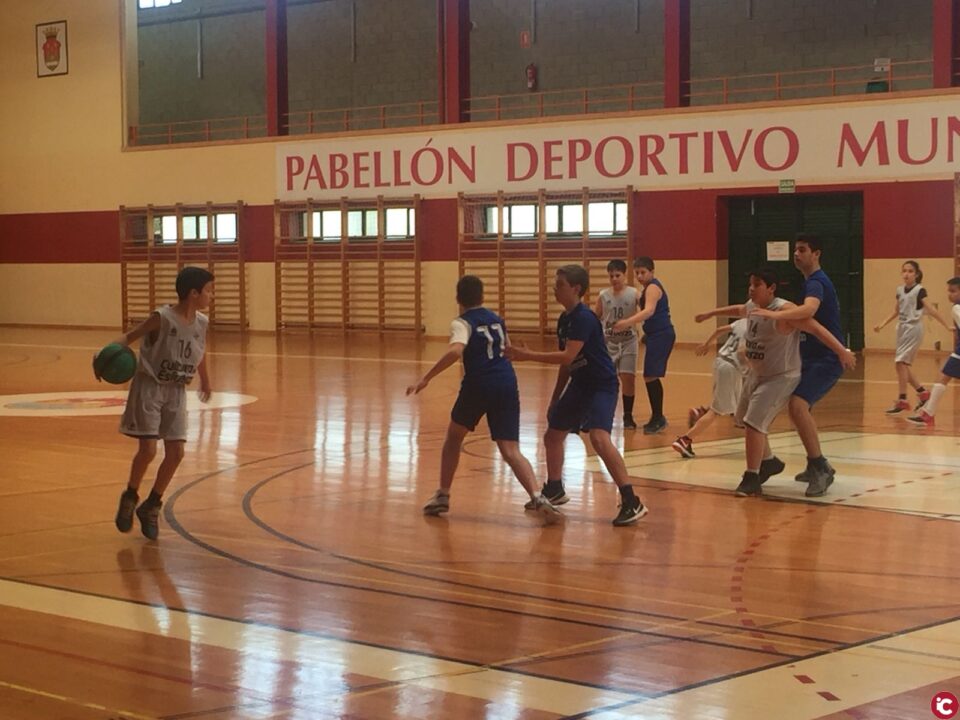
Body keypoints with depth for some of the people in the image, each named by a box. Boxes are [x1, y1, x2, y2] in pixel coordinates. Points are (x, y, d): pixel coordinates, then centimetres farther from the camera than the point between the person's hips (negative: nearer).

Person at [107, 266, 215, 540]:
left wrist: (206, 383, 31)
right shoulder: (162, 318, -18)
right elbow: (130, 337, -16)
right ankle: (129, 497, 15)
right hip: (149, 387, -6)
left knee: (176, 452, 0)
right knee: (148, 449, -11)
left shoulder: (201, 323, 0)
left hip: (176, 392, 6)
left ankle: (151, 506, 17)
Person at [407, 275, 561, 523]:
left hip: (478, 385, -4)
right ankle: (538, 498, -25)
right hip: (507, 384, 4)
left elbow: (455, 351, -20)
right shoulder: (496, 319, 20)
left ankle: (442, 496, 24)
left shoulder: (462, 323, 1)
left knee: (453, 437, 22)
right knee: (511, 451, -3)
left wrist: (426, 378, -19)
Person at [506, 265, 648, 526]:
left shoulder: (584, 318, -20)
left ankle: (632, 503, -25)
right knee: (552, 435, 18)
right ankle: (554, 490, 39)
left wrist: (527, 355, -25)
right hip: (579, 384, 10)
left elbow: (568, 357, -28)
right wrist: (555, 399, 22)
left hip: (601, 386, -10)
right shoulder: (564, 319, 9)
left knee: (599, 438, -28)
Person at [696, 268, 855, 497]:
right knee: (746, 419, 23)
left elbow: (817, 329, -29)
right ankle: (769, 461, 45)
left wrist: (842, 351, -36)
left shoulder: (784, 310, -26)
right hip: (757, 374, 9)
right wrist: (711, 314, 38)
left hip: (781, 378, -9)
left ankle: (752, 479, -6)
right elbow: (738, 310, 25)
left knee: (754, 423, -17)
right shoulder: (751, 306, 0)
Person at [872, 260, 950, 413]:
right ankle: (923, 393, 24)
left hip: (913, 329, -7)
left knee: (900, 362, -14)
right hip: (902, 329, 7)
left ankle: (902, 400, -11)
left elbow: (930, 310, -15)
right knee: (905, 364, 10)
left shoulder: (919, 290, -10)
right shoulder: (900, 290, 10)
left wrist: (946, 326, -21)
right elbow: (895, 312, 17)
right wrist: (881, 325, 8)